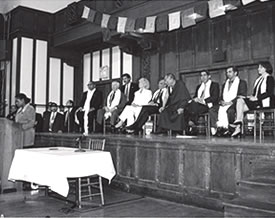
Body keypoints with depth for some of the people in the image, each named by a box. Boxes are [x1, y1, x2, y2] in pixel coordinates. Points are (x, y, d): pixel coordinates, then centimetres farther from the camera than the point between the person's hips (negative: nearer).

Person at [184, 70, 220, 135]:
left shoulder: (215, 85, 8)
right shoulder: (199, 86, 27)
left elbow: (215, 97, -7)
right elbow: (195, 96, 19)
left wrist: (204, 101, -20)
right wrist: (194, 99, -7)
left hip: (209, 105, -5)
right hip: (199, 105, 5)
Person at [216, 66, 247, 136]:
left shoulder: (242, 82, 8)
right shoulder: (224, 84, 27)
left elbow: (242, 96, -6)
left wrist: (230, 102, -17)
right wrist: (221, 101, -4)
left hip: (235, 104, -5)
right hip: (224, 104, 5)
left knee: (230, 110, -37)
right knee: (218, 109, -27)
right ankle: (220, 127, -32)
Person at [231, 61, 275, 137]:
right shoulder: (258, 79, 23)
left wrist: (256, 98, -18)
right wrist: (252, 96, -2)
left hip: (264, 102, -7)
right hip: (256, 100, 7)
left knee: (241, 108, -23)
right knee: (240, 100, -18)